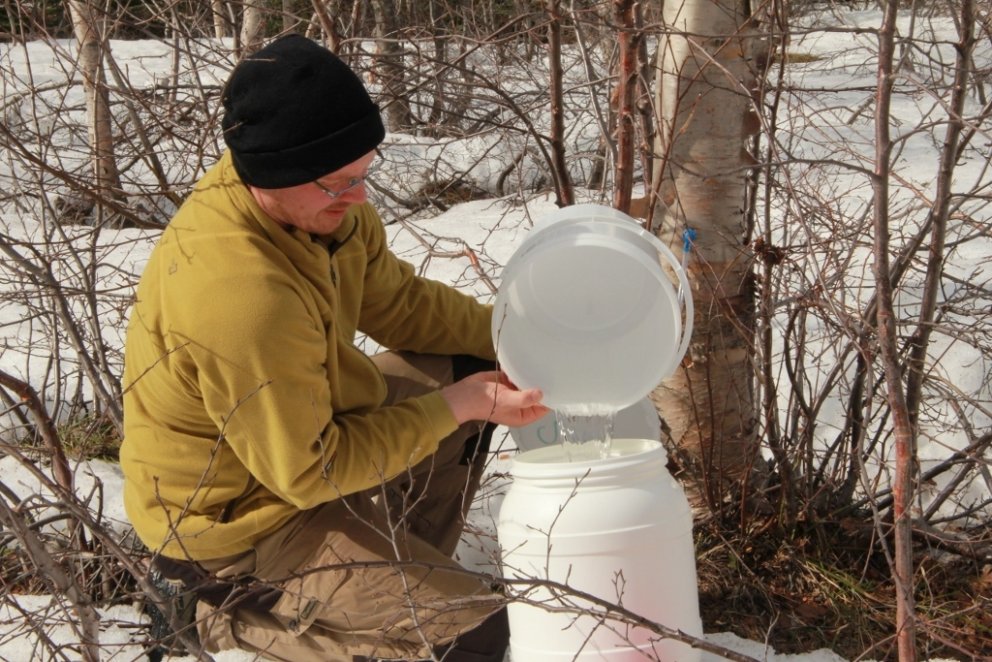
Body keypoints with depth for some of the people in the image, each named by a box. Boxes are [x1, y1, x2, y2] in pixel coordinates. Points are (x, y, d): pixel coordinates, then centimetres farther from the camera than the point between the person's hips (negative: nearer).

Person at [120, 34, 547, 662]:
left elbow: (399, 301, 4)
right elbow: (309, 474, -26)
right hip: (232, 527, -9)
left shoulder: (311, 202, -11)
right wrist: (453, 406, -20)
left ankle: (401, 573, 18)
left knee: (471, 369, 9)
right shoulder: (243, 301, -38)